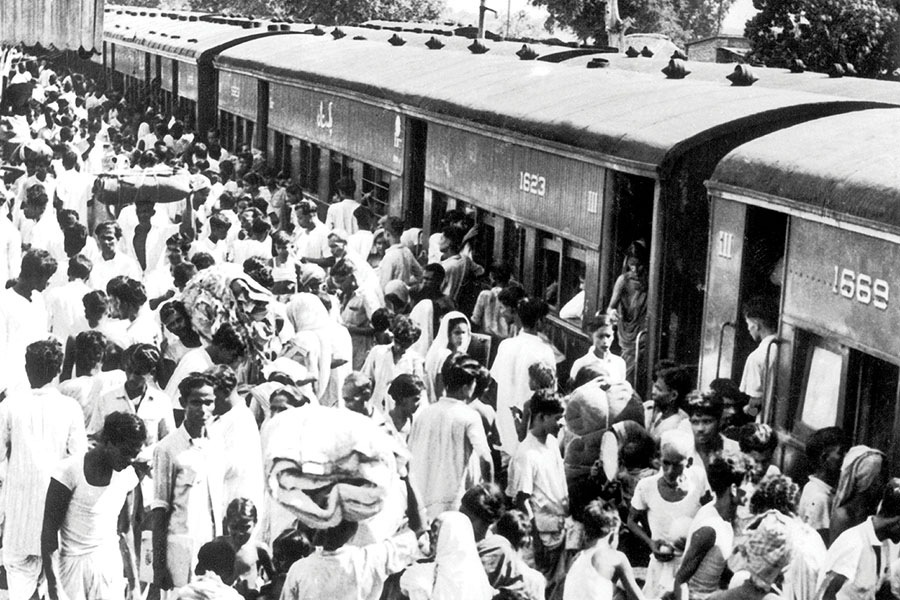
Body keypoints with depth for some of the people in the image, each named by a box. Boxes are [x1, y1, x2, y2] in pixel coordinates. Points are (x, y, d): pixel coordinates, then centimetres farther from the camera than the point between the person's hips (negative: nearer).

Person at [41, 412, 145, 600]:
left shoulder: (127, 475, 2)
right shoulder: (71, 471, -13)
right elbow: (49, 530, -10)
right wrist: (52, 584, -14)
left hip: (110, 564, 4)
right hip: (73, 565, -4)